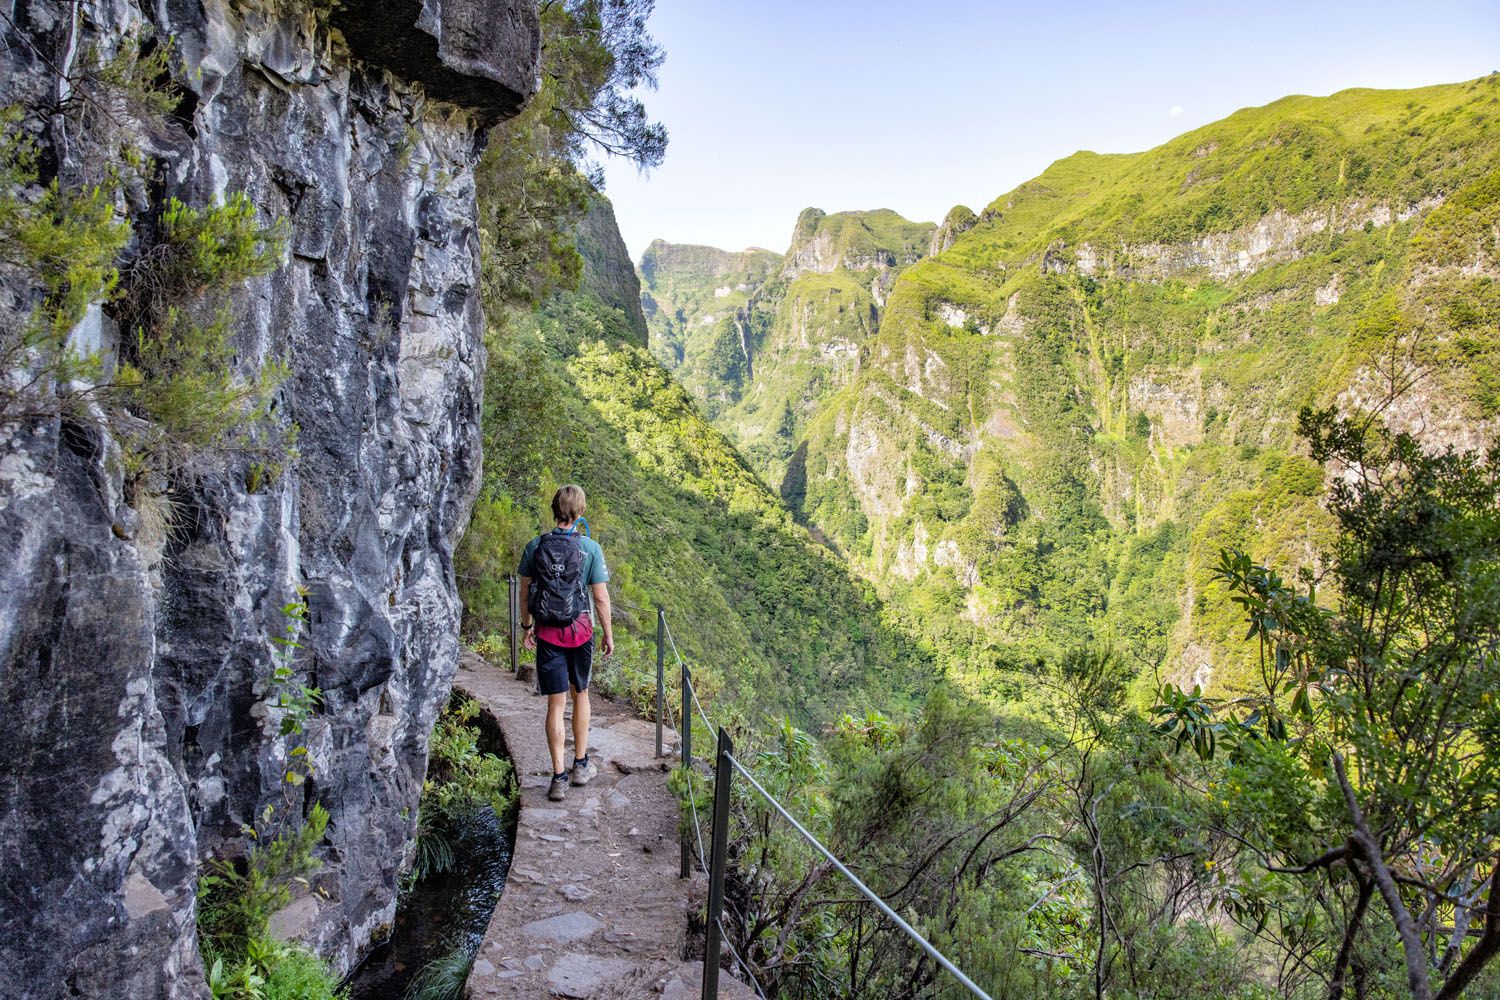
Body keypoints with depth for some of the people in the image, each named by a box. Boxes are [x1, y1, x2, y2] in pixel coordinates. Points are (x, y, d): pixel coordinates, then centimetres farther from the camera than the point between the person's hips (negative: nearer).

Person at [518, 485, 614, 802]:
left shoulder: (535, 546, -3)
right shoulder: (590, 548, -8)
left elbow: (524, 593, 3)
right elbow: (601, 597, -7)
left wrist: (527, 627, 16)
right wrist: (608, 633, 4)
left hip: (547, 633, 1)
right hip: (580, 630, -1)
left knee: (556, 704, 4)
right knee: (580, 695, 18)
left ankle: (559, 777, 5)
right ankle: (581, 764, 28)